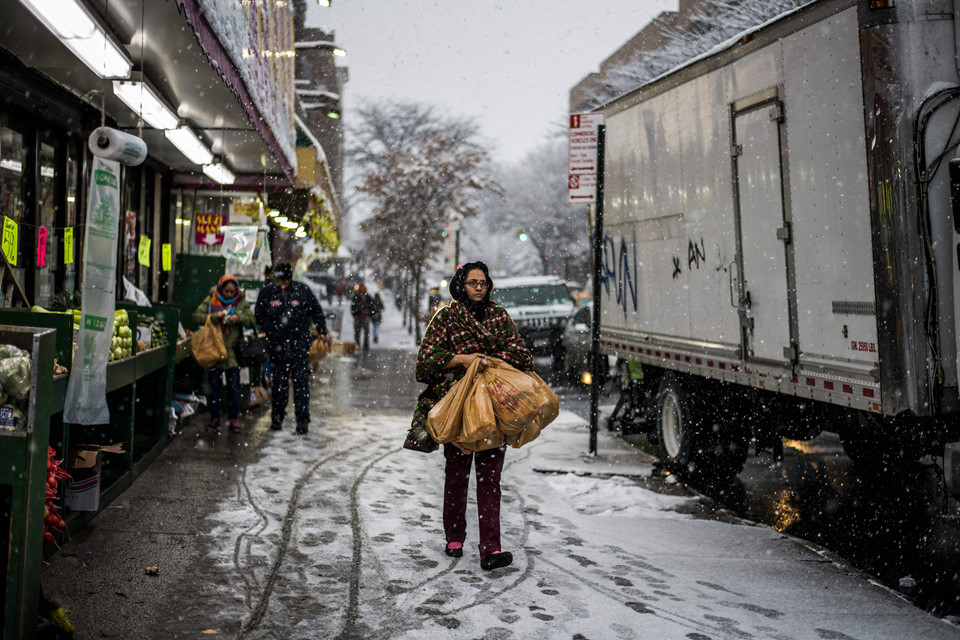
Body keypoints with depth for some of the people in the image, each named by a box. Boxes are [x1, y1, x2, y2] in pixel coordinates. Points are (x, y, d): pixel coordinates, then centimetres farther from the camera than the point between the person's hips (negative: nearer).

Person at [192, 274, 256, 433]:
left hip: (233, 351, 0)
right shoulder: (210, 300, 3)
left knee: (234, 386, 1)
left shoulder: (242, 303, 6)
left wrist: (238, 318, -16)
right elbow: (196, 317, -4)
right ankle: (215, 419, 16)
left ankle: (234, 419, 10)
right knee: (214, 386, 6)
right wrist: (215, 317, -16)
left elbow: (251, 322, 2)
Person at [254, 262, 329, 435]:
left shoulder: (302, 290, -1)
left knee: (301, 380, -4)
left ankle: (302, 420, -3)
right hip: (278, 345, 1)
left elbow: (316, 311, 8)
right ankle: (277, 417, 20)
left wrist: (322, 332, 4)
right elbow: (259, 315, 6)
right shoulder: (266, 292, 1)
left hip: (299, 343, -1)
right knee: (279, 381, 8)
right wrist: (272, 331, -8)